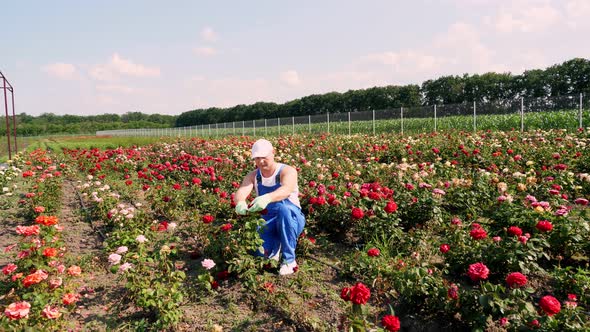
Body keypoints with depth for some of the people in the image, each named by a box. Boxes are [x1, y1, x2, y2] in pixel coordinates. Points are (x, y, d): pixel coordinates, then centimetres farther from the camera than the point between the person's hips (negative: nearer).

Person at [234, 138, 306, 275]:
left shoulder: (287, 171, -14)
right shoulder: (253, 176, -1)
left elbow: (286, 190, -36)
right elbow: (240, 192, -20)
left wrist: (267, 198, -57)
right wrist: (240, 202, -45)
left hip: (292, 220, -2)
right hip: (267, 222, 3)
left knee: (284, 209, -38)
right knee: (260, 253, -25)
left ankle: (289, 260, -22)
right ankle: (275, 244, 14)